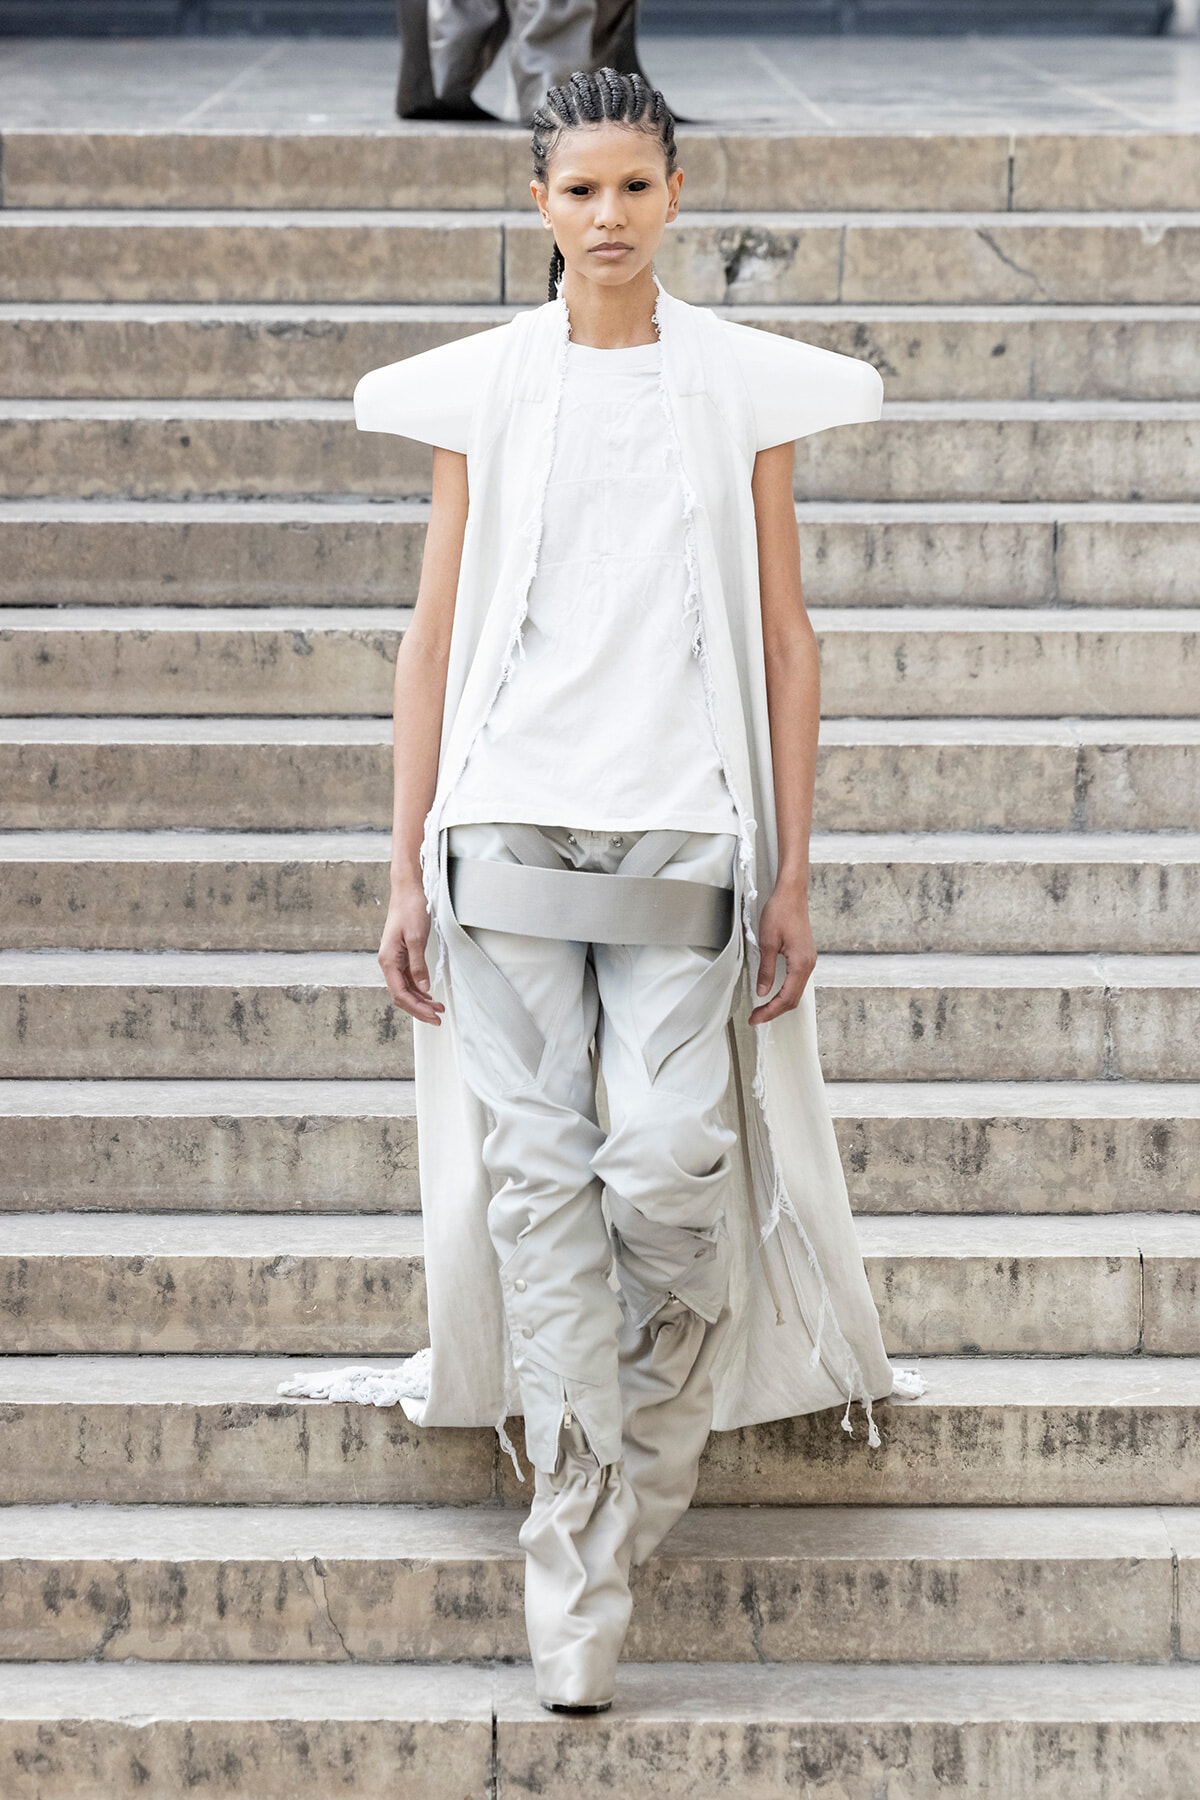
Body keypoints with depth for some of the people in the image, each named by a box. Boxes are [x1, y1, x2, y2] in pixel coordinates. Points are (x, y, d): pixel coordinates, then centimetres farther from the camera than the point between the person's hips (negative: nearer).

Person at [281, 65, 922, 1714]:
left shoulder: (747, 389, 5)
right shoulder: (481, 391, 6)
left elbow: (783, 637, 7)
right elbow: (434, 636, 9)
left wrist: (792, 872, 2)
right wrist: (409, 871, 5)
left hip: (682, 832, -1)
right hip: (510, 823, 1)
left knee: (671, 1167, -11)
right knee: (540, 1166, -3)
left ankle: (660, 1425, 20)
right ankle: (578, 1563, 2)